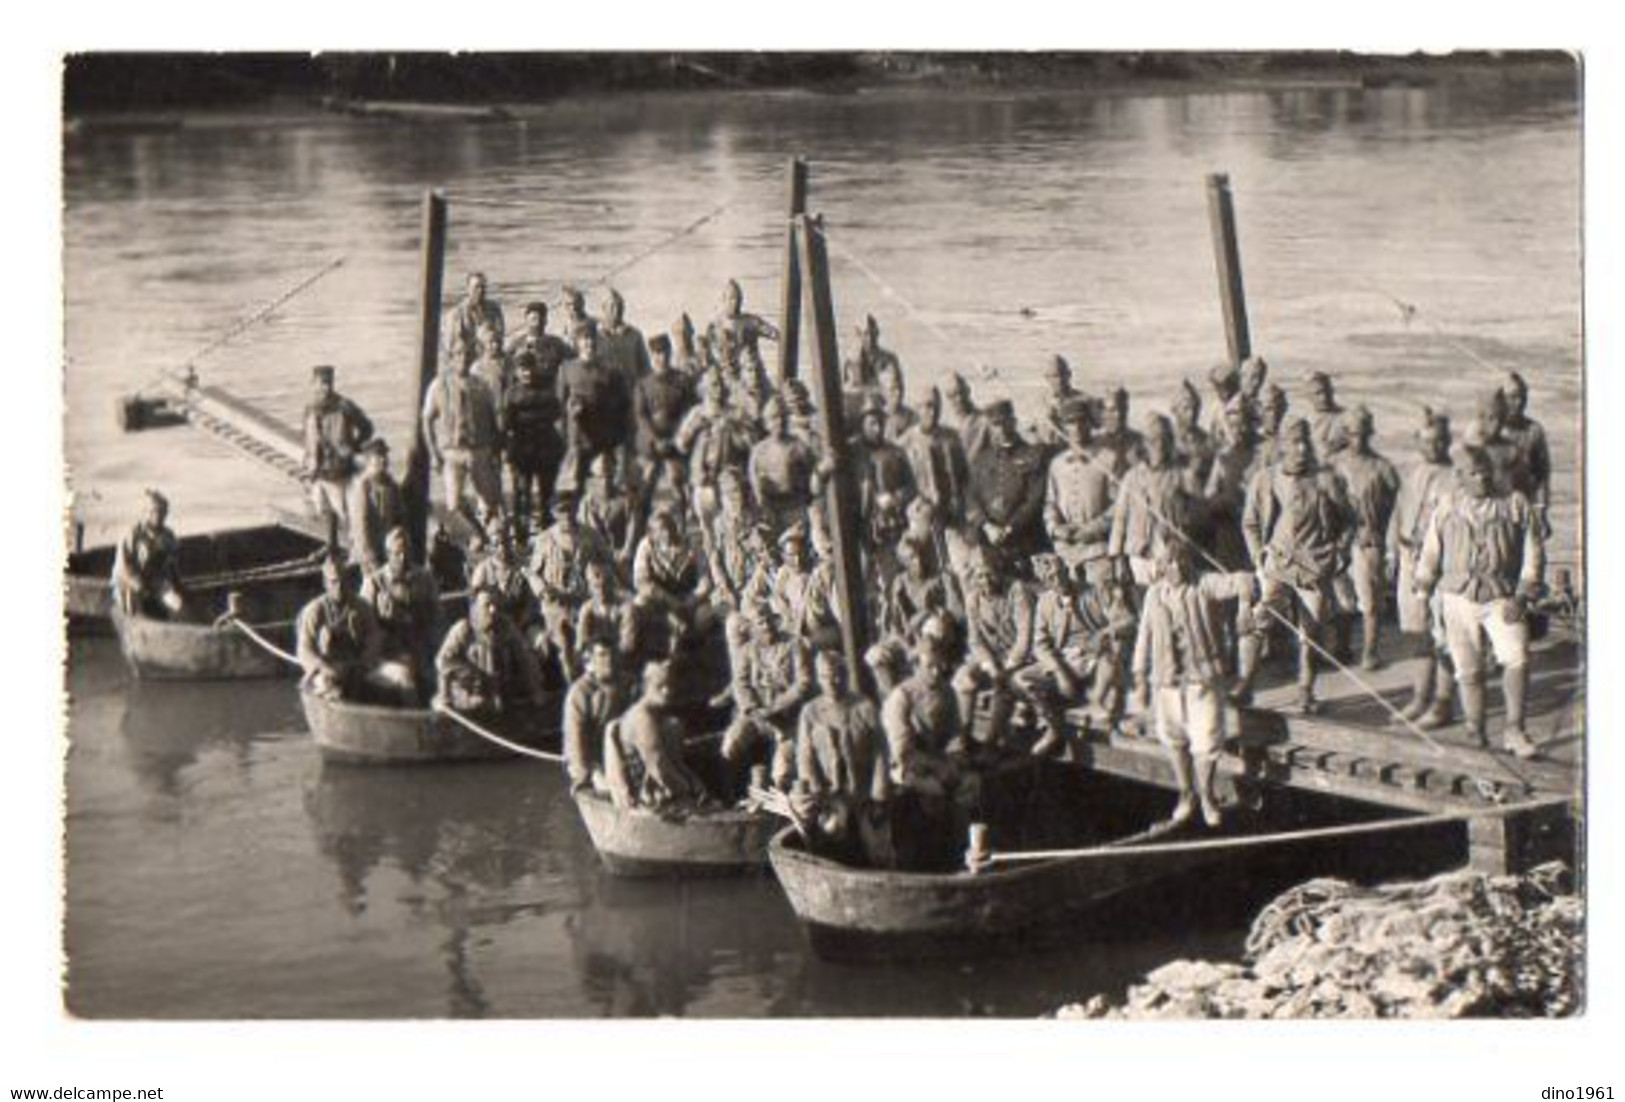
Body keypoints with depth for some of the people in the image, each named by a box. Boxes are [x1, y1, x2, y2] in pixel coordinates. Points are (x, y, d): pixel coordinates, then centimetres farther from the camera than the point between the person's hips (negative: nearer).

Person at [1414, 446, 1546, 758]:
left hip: (1502, 599, -1)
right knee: (1468, 670, 4)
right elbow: (1430, 554, 15)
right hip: (1459, 598, 1)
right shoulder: (1448, 508, 7)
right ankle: (1476, 734, 17)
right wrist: (1423, 592, 14)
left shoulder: (1516, 504, 2)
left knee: (1516, 659, -17)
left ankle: (1514, 730, -10)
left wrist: (1522, 596, -7)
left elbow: (1533, 554, 1)